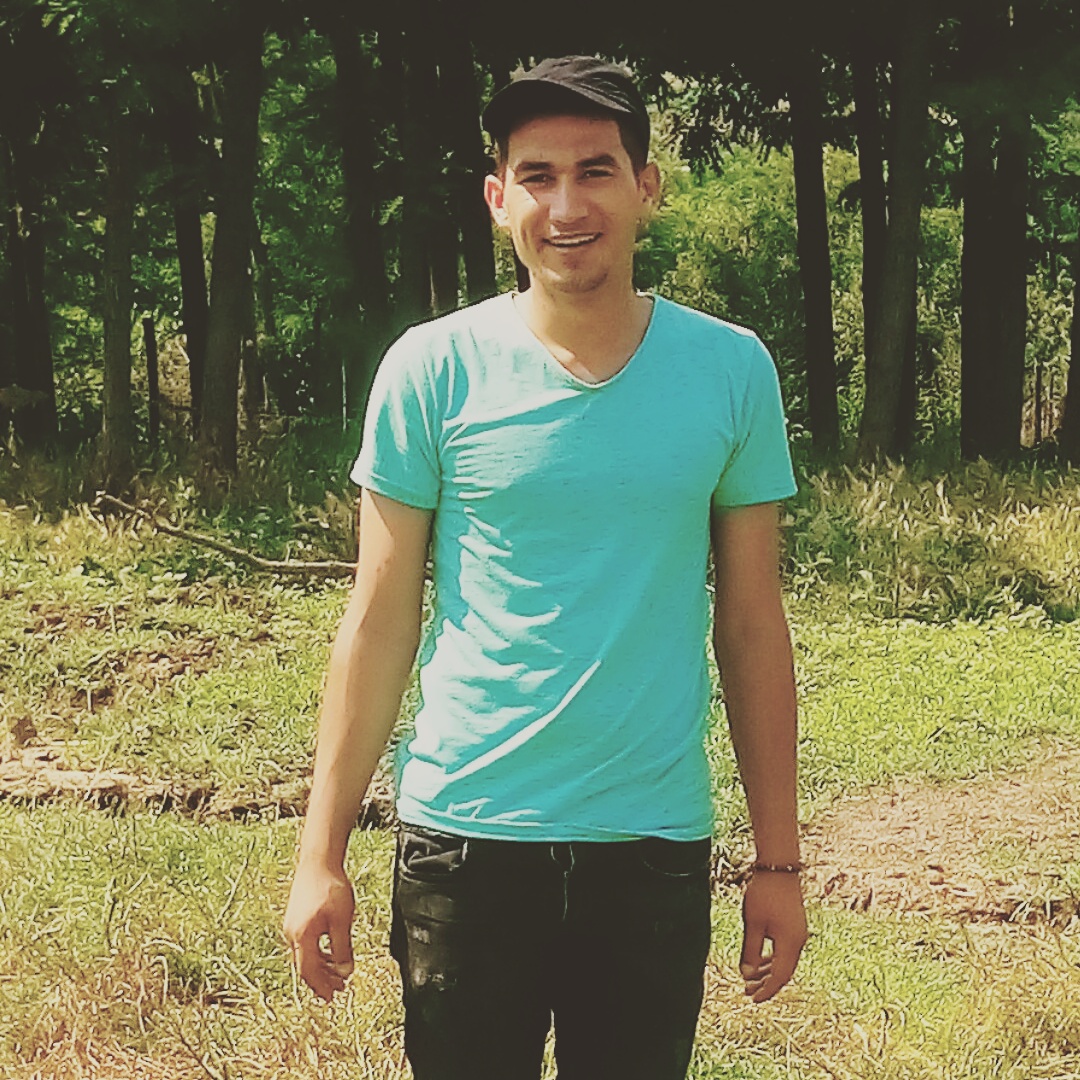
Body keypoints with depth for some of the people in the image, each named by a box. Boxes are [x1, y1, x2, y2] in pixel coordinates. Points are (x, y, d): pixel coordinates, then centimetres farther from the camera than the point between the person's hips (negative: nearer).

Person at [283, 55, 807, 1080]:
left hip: (656, 843, 1)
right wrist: (320, 855, -3)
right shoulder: (432, 370, -4)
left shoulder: (732, 370, 0)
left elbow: (751, 624, 5)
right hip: (464, 837, -1)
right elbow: (379, 623, -1)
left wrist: (779, 859, 6)